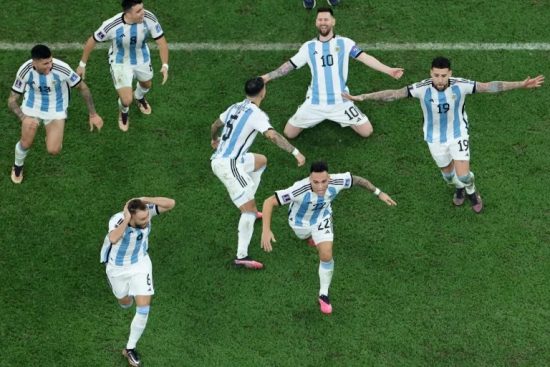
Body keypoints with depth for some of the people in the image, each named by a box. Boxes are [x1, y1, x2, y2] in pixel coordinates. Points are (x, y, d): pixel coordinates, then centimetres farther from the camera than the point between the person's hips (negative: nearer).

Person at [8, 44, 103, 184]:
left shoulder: (62, 68, -33)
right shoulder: (25, 71, -28)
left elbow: (83, 88, -15)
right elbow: (12, 100, -17)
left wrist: (93, 114, -10)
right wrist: (24, 118, -36)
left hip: (56, 109, -1)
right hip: (32, 106, 1)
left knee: (53, 150, -9)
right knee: (25, 144, 0)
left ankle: (53, 136, 30)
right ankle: (17, 166, 36)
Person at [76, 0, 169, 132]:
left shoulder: (149, 18, -31)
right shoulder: (111, 26, -36)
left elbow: (161, 41, -17)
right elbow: (92, 41, -18)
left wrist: (165, 65, -28)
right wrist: (82, 64, -6)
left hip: (142, 59, 4)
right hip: (120, 63, -3)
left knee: (146, 85, 30)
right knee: (127, 101, -8)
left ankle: (139, 97, 70)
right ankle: (123, 112, 33)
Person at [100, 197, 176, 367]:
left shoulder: (145, 211, -25)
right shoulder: (117, 219, -36)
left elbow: (171, 203, -35)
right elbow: (113, 239, -57)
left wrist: (145, 200, -40)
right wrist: (126, 220, -49)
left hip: (140, 264, 2)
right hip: (117, 267, -2)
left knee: (144, 309, -7)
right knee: (125, 303, 24)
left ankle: (130, 349, 13)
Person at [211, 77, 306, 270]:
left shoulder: (235, 107, 13)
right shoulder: (256, 114, -12)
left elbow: (215, 125, 28)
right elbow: (272, 135, -28)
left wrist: (214, 139, 49)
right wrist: (295, 152, -29)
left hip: (219, 158, 9)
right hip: (229, 165, -9)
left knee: (261, 160, 32)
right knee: (249, 209, -12)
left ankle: (249, 209, 33)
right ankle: (241, 256, -16)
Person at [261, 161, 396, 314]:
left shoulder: (336, 182, -38)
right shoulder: (299, 190, -48)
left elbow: (356, 179, -15)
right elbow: (269, 202, -45)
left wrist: (379, 193, -8)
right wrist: (266, 230, -55)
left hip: (322, 218, 1)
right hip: (300, 220, 0)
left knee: (326, 256, -12)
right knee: (307, 238, 33)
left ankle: (324, 295, 12)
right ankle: (310, 237, 74)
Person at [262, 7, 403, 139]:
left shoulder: (345, 43, -2)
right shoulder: (309, 47, 5)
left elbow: (365, 57, -10)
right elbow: (290, 65, 11)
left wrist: (388, 70, -21)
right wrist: (267, 76, 5)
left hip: (340, 102, -1)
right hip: (315, 103, 1)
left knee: (366, 132, -4)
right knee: (289, 134, 0)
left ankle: (342, 119, 26)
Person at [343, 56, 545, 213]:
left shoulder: (461, 85, -26)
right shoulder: (422, 88, -27)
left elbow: (489, 86, -20)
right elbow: (394, 94, -25)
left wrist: (521, 84, -23)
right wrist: (361, 97, -30)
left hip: (458, 134, -1)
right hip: (435, 138, 1)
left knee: (463, 175, -7)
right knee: (448, 175, 17)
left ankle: (471, 192, 32)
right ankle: (458, 188, 57)